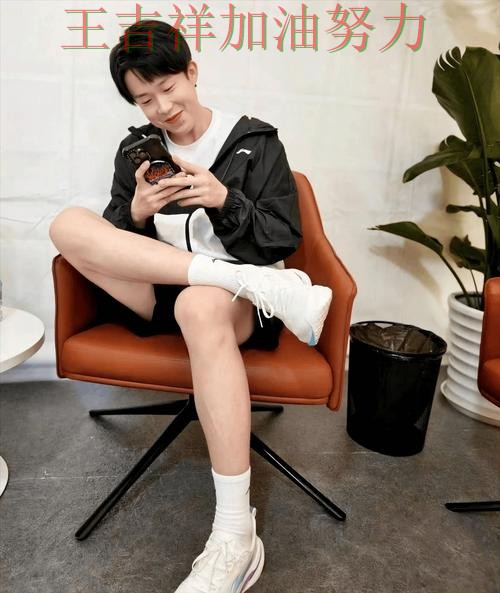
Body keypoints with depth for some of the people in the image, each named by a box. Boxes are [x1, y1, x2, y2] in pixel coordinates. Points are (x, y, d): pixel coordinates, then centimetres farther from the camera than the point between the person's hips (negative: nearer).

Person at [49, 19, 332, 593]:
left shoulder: (256, 142, 5)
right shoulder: (137, 148, 14)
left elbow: (285, 240, 0)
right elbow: (111, 240, 11)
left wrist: (225, 201, -16)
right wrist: (136, 212, -11)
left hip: (235, 300, -3)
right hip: (157, 296, 4)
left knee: (200, 307, -40)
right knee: (69, 224, -19)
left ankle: (236, 540, -34)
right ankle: (267, 286, -28)